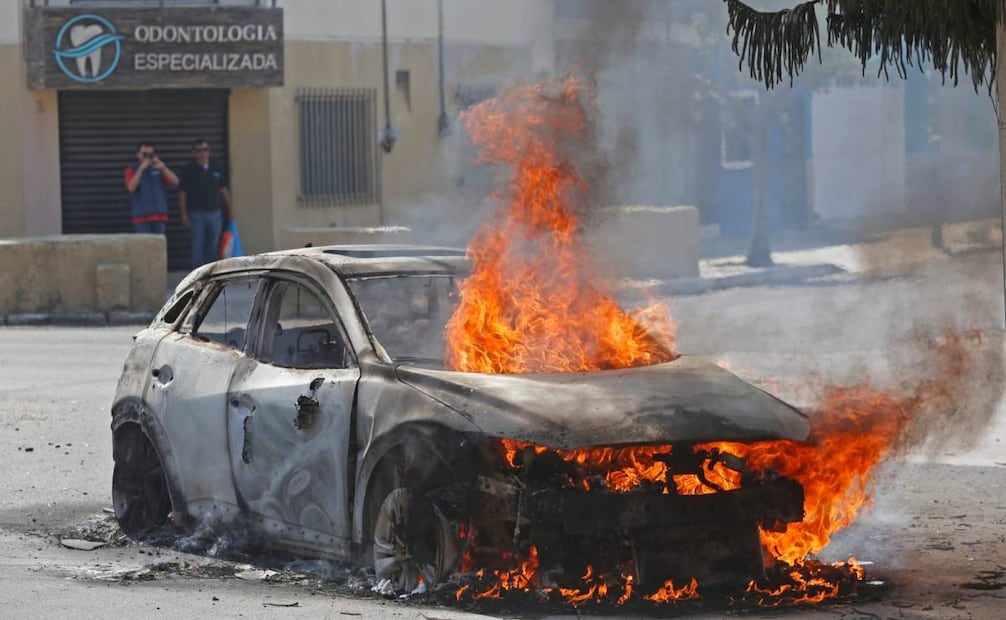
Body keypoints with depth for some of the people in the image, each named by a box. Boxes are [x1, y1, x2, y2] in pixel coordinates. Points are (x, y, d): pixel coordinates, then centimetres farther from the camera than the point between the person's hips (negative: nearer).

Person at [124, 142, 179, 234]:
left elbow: (175, 181, 1)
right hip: (141, 216, -3)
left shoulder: (158, 168, 11)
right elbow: (131, 187, -14)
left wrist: (163, 168, -13)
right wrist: (141, 168, -17)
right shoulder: (132, 170, 3)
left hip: (159, 215, 3)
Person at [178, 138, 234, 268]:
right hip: (197, 213, -4)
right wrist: (184, 214, -10)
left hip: (215, 213, 4)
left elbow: (223, 189, 16)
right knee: (197, 248, -5)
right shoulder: (189, 170, -2)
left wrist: (230, 208, 11)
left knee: (213, 248, 8)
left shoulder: (217, 168, 10)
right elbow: (182, 194, -3)